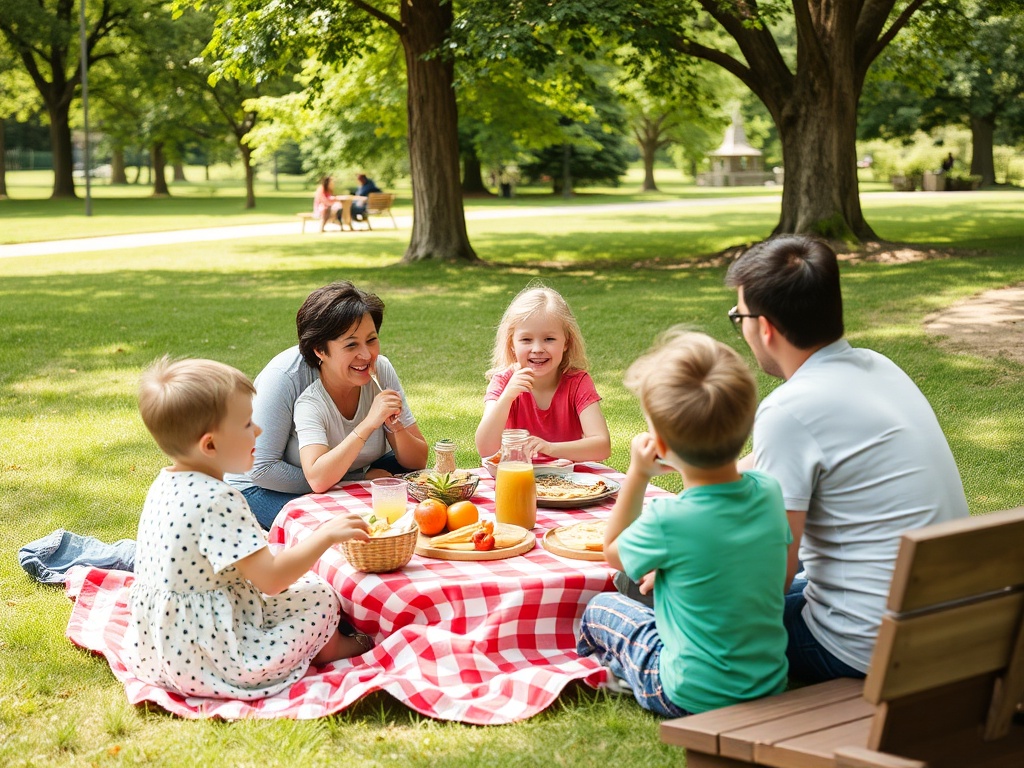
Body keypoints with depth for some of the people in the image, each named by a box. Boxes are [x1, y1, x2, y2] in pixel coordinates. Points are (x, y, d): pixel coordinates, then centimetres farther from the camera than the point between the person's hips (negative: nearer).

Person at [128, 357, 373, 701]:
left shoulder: (166, 485, 4)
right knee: (320, 597, 3)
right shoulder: (217, 501, -26)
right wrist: (326, 535, -15)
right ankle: (329, 648, 27)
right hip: (206, 658, -9)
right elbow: (271, 579, -25)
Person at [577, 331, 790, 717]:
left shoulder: (668, 520, -25)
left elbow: (612, 552, -1)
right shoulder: (768, 492, -10)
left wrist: (636, 475, 1)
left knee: (601, 607, 18)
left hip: (694, 698, -5)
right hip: (771, 685, 5)